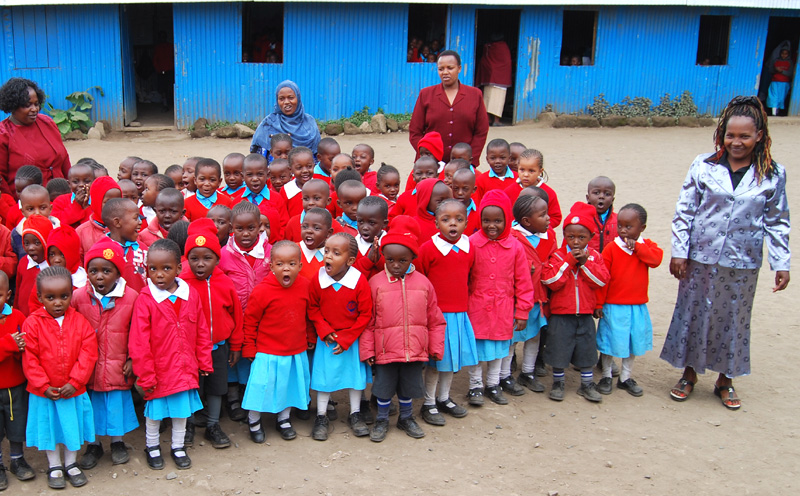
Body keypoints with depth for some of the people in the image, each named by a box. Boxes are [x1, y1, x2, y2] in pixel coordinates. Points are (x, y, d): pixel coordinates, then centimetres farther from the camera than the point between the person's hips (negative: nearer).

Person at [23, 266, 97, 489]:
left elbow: (88, 354, -9)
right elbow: (29, 360, -10)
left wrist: (75, 382, -16)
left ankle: (71, 464, 34)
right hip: (44, 393, -1)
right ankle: (54, 467, 32)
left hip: (74, 390, 1)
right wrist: (43, 387, -13)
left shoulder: (80, 322, -7)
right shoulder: (32, 324, -10)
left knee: (72, 426, 14)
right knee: (49, 428, 14)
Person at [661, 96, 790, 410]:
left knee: (735, 321, 11)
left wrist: (781, 264, 2)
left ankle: (725, 380, 30)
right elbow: (684, 212, 0)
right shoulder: (704, 166, -3)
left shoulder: (772, 175, -1)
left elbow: (777, 223, 4)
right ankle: (689, 374, 29)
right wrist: (679, 251, -4)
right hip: (701, 258, 0)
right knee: (693, 314, 9)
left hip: (743, 264, 1)